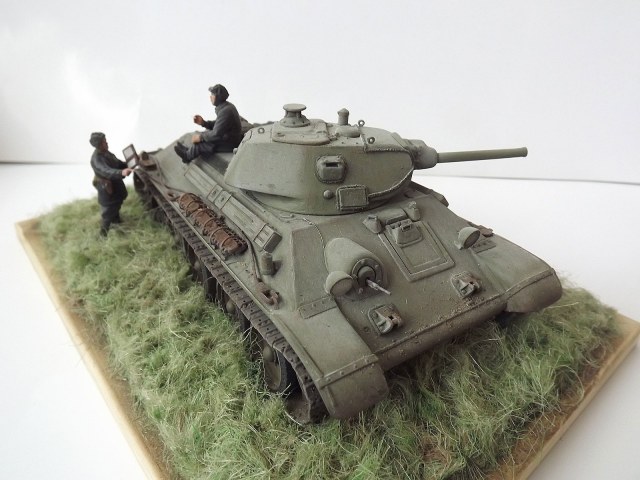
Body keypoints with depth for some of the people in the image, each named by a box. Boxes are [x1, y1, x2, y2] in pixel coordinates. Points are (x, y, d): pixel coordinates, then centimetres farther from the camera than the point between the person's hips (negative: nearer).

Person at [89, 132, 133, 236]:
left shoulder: (105, 152, -3)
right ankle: (104, 232, 24)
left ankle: (116, 220, 56)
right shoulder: (96, 159, -33)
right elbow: (107, 171, -51)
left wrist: (127, 165, 0)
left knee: (117, 204, 30)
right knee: (109, 211, 5)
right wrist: (121, 172, -67)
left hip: (116, 184, 9)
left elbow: (117, 162, 14)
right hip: (107, 188, -9)